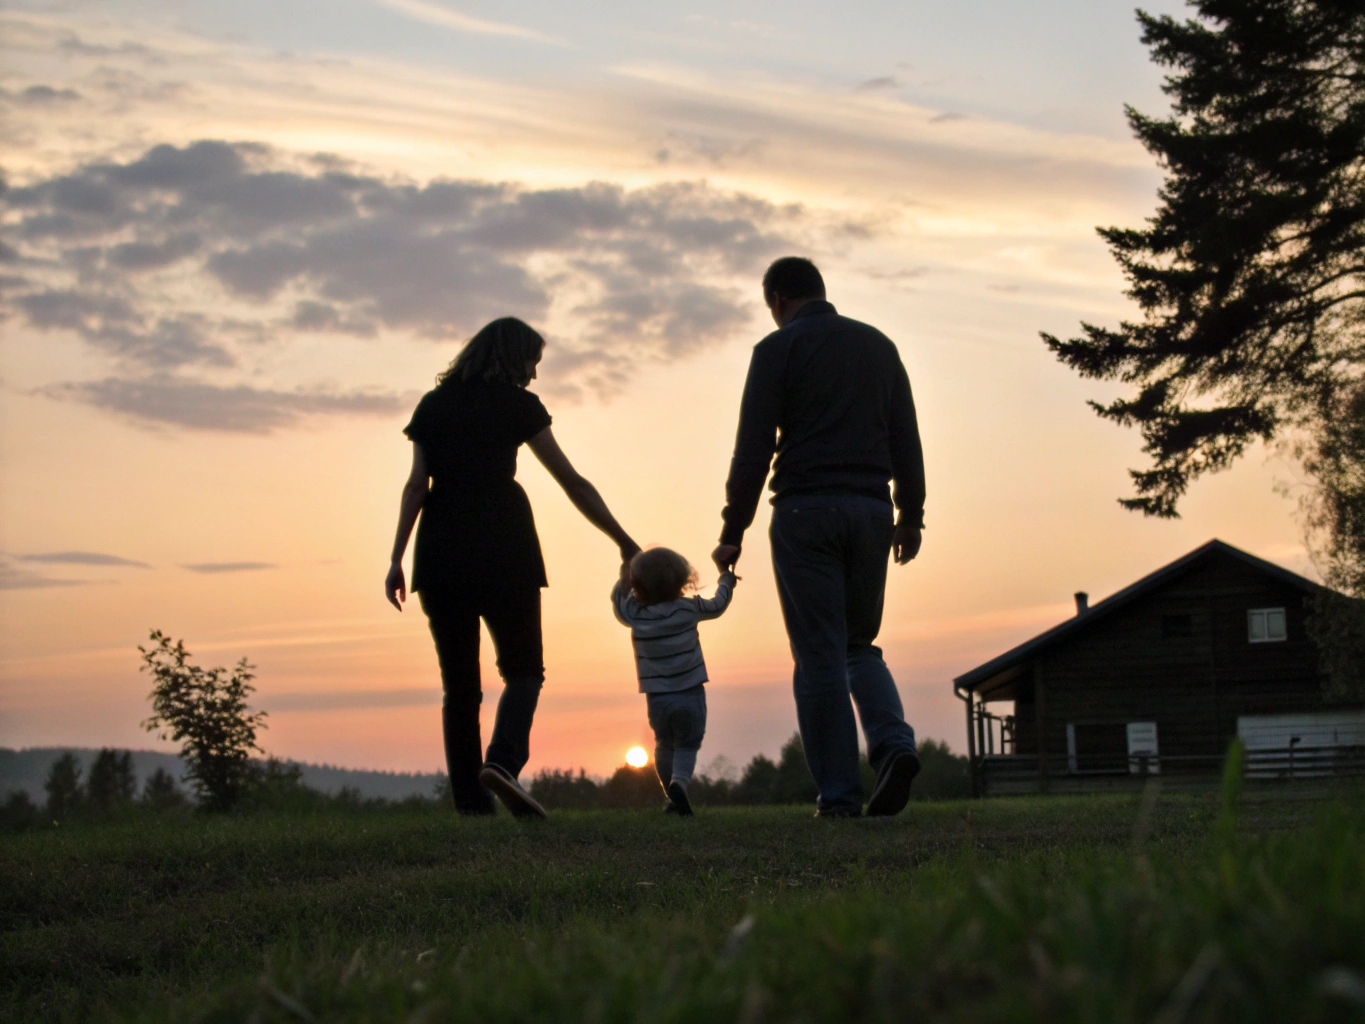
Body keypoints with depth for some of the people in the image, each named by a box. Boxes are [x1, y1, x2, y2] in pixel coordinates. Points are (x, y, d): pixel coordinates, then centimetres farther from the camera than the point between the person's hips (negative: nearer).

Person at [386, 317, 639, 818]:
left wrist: (397, 559, 2)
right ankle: (502, 759, -20)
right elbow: (572, 482, 3)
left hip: (440, 552, 3)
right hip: (502, 548, -3)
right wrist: (623, 541, 8)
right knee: (522, 668, 6)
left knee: (459, 682, 8)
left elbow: (416, 485, 4)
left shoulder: (432, 406, 13)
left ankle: (471, 800, 3)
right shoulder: (517, 405, 4)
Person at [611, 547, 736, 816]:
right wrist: (726, 581, 33)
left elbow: (618, 597, 19)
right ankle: (679, 783, -21)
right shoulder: (688, 609, -5)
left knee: (664, 746, 19)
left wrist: (626, 572, 31)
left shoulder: (634, 615, -3)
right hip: (690, 695, -2)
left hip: (656, 699, 2)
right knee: (687, 745, 7)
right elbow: (717, 605, 15)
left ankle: (675, 800, 17)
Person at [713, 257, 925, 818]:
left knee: (819, 656, -1)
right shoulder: (878, 344, 15)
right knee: (859, 645, 16)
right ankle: (894, 744, -10)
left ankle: (839, 794, -3)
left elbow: (753, 448, -6)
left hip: (805, 511, -4)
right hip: (870, 509, 4)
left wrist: (733, 531, -3)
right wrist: (910, 515, 18)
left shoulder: (779, 348, 0)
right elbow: (907, 440, 13)